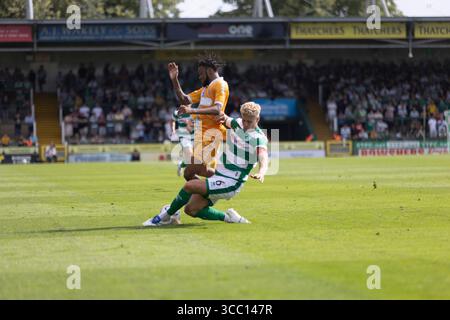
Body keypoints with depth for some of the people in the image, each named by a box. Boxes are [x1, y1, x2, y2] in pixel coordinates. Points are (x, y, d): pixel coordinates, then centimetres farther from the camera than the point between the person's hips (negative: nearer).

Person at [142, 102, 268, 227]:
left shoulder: (258, 138, -18)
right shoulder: (238, 123, 3)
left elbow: (263, 158, -37)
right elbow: (224, 119, 28)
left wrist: (261, 172, -58)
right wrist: (224, 117, 4)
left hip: (230, 183, -9)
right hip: (218, 174, 9)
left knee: (189, 186, -21)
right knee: (191, 209, 6)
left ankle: (166, 215, 0)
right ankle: (227, 217, 19)